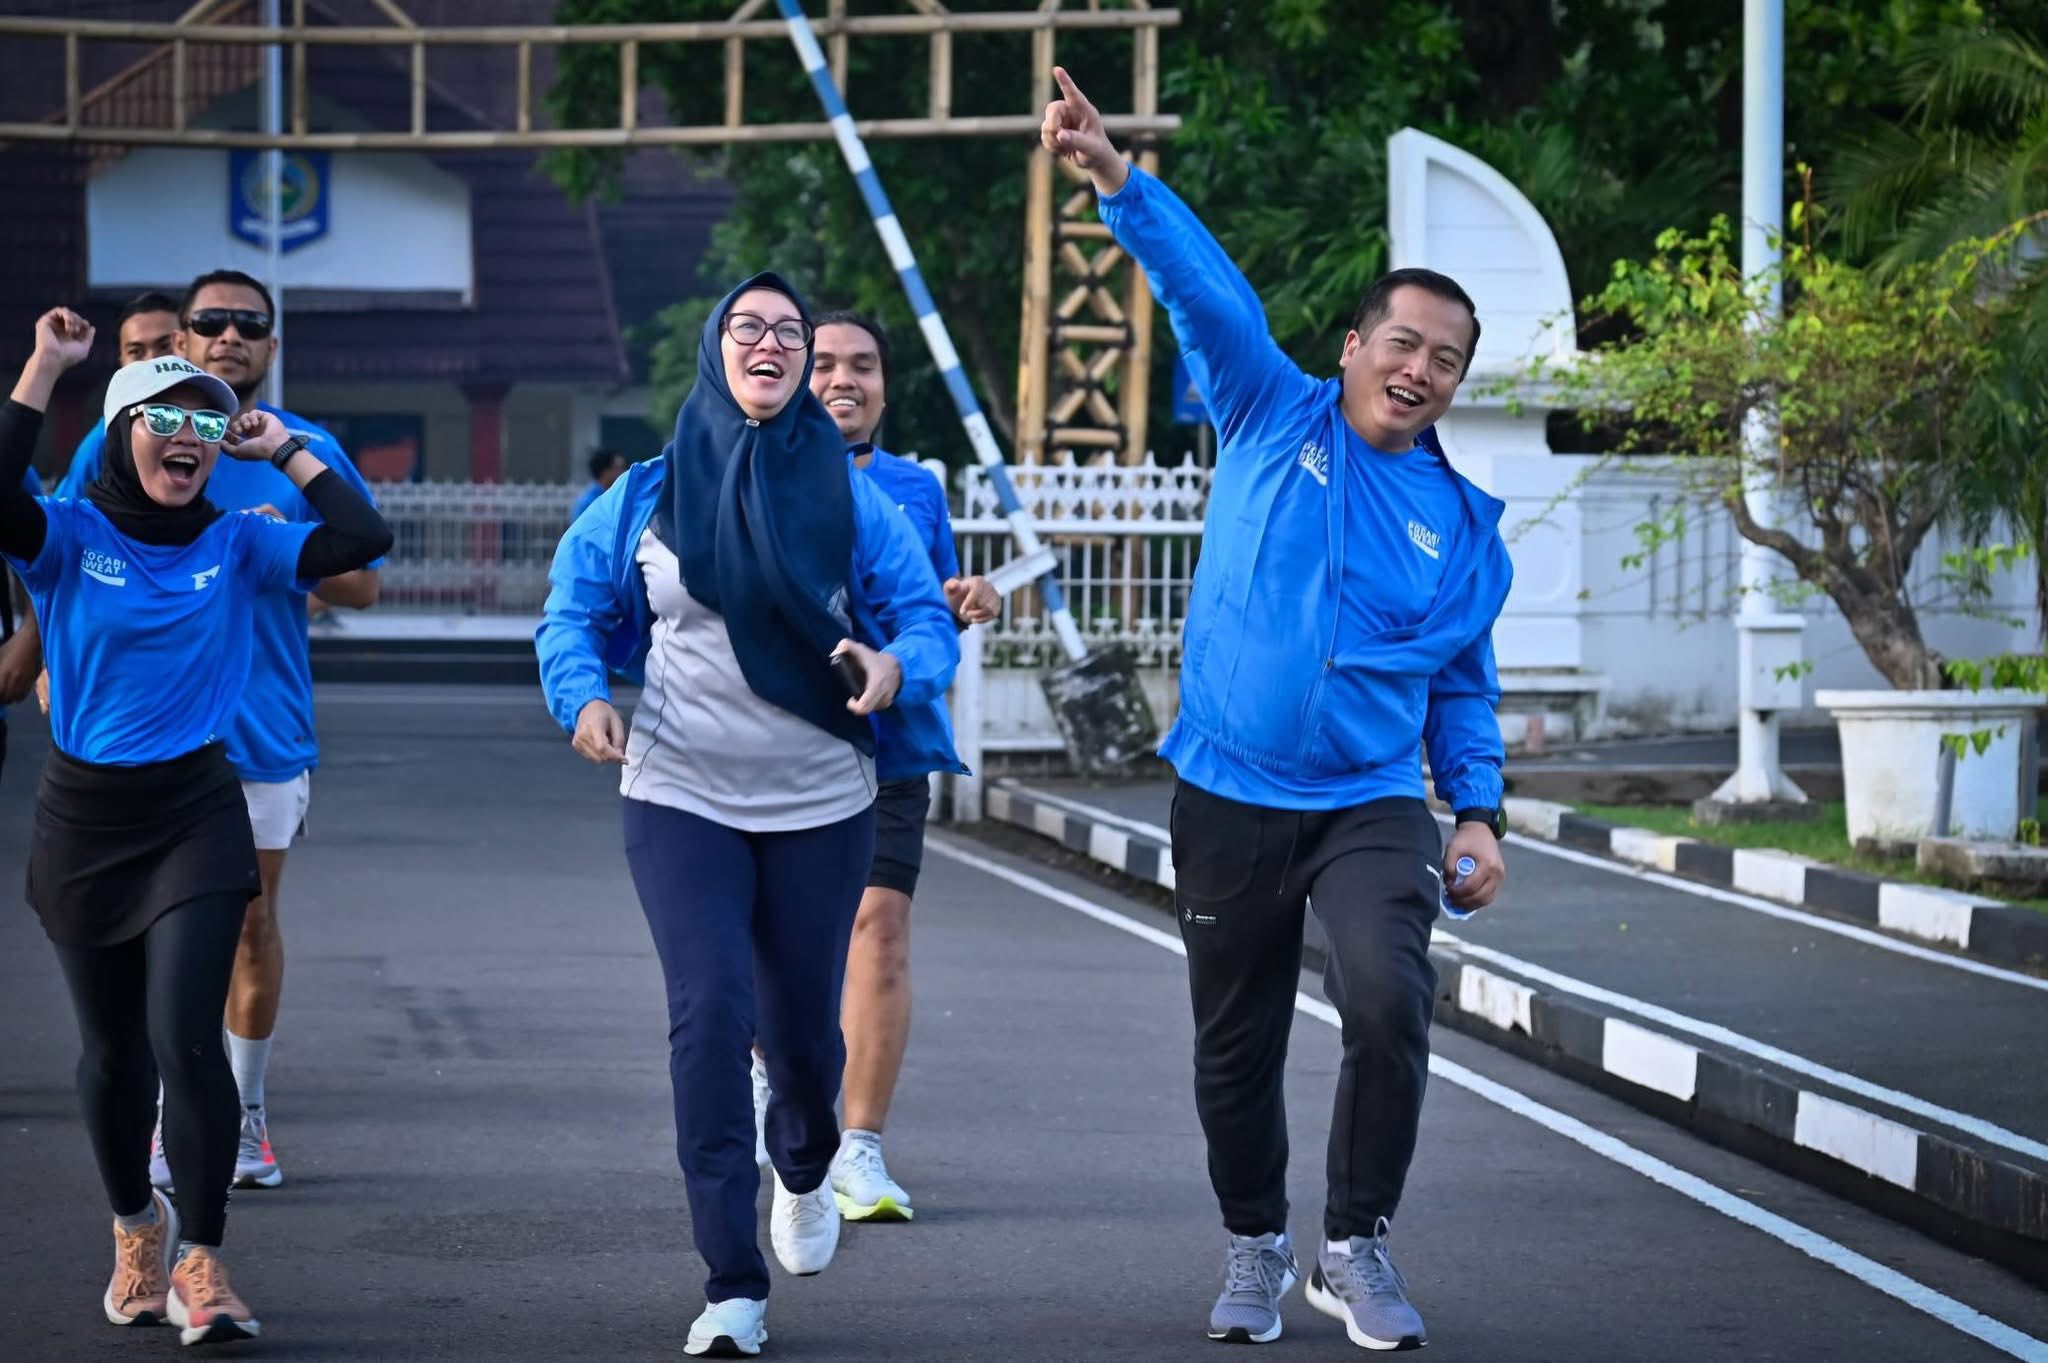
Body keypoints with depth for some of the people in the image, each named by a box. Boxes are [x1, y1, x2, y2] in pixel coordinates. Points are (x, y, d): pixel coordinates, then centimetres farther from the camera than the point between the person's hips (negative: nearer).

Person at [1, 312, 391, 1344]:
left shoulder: (236, 544, 1)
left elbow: (361, 539, -10)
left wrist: (284, 450, -2)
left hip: (195, 812, 0)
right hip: (83, 819, 0)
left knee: (185, 1038, -13)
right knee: (112, 1051, 13)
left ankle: (199, 1263, -1)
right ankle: (136, 1226, 38)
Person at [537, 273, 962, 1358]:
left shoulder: (849, 497, 0)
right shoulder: (651, 495, 0)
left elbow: (926, 614, -1)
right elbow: (574, 608, 8)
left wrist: (897, 667, -24)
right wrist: (584, 697, -11)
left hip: (821, 807, 1)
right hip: (682, 800, -1)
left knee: (801, 1022, 10)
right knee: (710, 1014, -15)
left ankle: (804, 1169, 48)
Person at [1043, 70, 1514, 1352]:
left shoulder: (1465, 529, 7)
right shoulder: (1274, 419, 3)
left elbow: (1464, 689, 15)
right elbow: (1210, 293, -11)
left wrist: (1480, 811, 2)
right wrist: (1117, 177, -23)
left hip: (1373, 806, 0)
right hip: (1228, 799, 0)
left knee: (1389, 1004, -22)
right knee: (1235, 1049, 8)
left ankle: (1359, 1248, -4)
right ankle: (1256, 1248, 31)